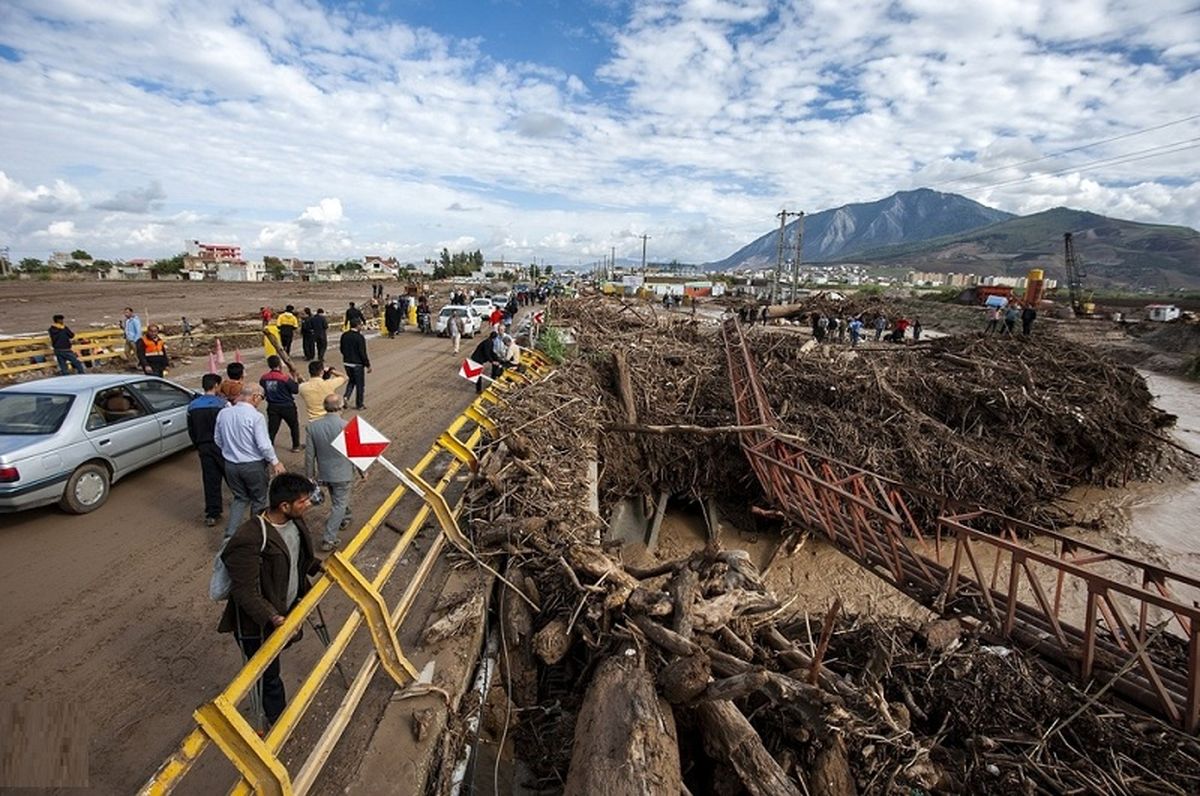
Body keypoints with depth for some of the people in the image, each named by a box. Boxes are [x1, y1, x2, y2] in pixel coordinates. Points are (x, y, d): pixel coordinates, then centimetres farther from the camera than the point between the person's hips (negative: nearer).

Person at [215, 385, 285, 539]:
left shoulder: (223, 413, -2)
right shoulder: (256, 416, -20)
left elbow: (218, 440, 9)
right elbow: (264, 445, -20)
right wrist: (275, 462, -7)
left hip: (230, 464, 5)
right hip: (253, 466, -5)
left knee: (240, 498, 21)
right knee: (259, 500, 15)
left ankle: (230, 534, 11)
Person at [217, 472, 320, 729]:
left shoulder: (294, 521, -8)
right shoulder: (249, 540, -34)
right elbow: (245, 592, -30)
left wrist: (320, 568, 9)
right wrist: (271, 617, -37)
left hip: (286, 607, 7)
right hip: (258, 622, -7)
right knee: (269, 673, 14)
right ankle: (278, 719, 36)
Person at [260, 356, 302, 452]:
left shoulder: (264, 378, -5)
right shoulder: (285, 378, -20)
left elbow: (261, 392, 3)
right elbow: (296, 390, -13)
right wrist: (294, 379, -2)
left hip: (272, 407, 3)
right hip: (287, 407, -3)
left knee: (272, 429, 7)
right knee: (294, 425, 17)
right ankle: (296, 446, 27)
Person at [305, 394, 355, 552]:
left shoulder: (313, 426, -10)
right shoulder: (347, 426, -21)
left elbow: (310, 454, -3)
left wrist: (310, 475, 9)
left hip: (324, 473, 5)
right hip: (343, 473, -4)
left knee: (338, 499, 28)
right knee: (339, 504, 6)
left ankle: (344, 518, 50)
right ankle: (329, 540, 4)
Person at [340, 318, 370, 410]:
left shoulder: (344, 335, 1)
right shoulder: (360, 337, -20)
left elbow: (342, 349, 9)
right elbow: (363, 353, -19)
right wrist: (368, 365, -10)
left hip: (347, 363, 6)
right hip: (357, 364, -6)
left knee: (351, 381, 25)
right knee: (360, 384, 9)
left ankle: (346, 397, 4)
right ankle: (359, 404, 17)